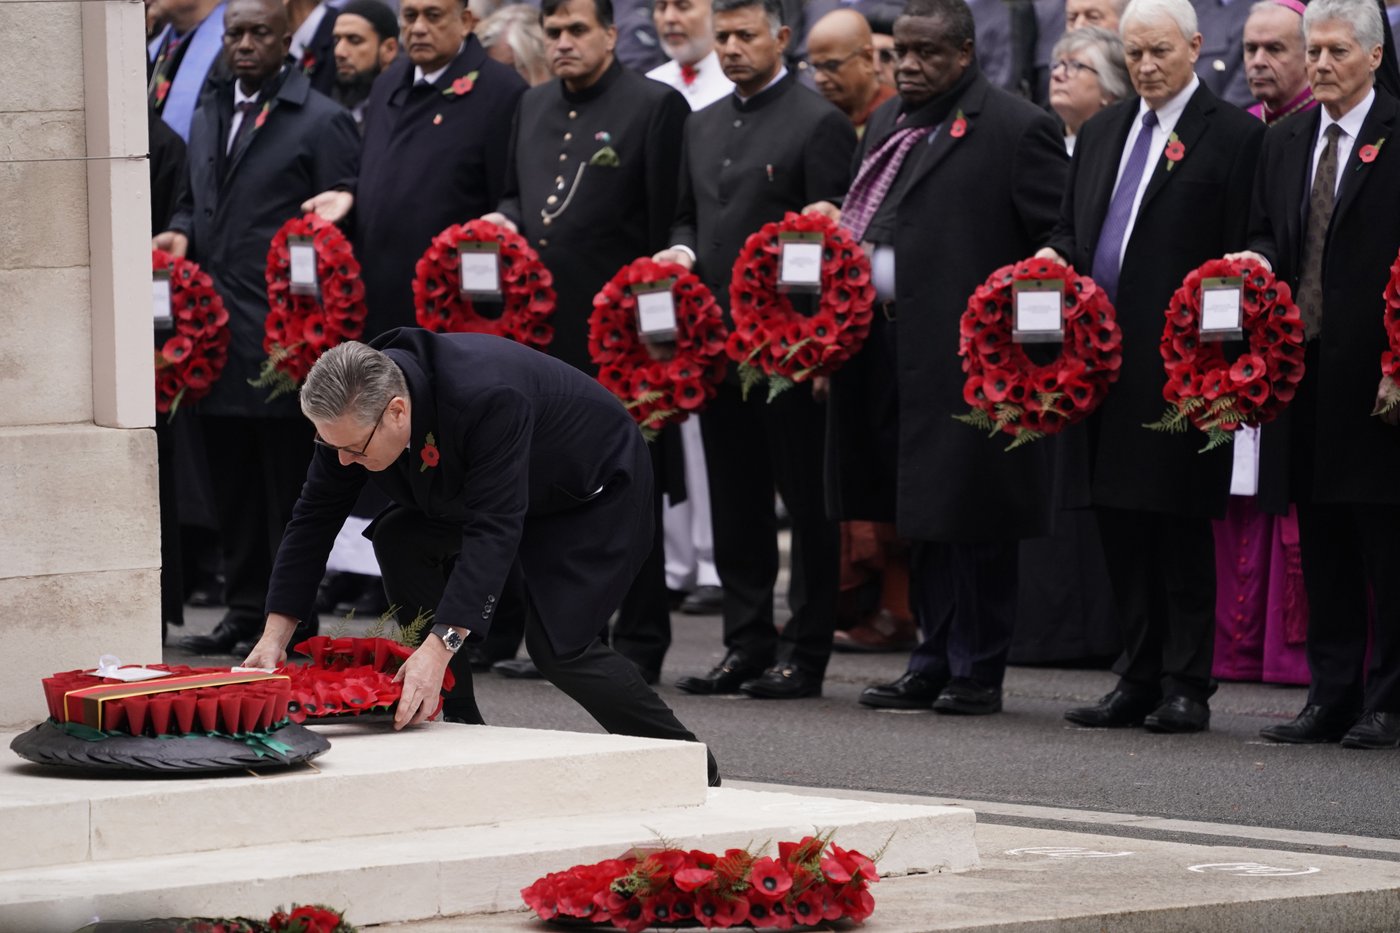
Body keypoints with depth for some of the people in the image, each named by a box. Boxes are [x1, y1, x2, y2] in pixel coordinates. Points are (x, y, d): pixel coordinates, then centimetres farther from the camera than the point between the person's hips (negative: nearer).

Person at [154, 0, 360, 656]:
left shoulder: (321, 122, -4)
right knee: (231, 479, 10)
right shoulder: (208, 117, 17)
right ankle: (244, 608, 18)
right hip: (217, 328, 7)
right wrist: (182, 233, 6)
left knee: (287, 481, -2)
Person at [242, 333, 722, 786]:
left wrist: (440, 647, -53)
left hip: (594, 488, -7)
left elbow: (493, 530, -46)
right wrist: (275, 635, -22)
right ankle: (460, 727, -4)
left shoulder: (488, 399, -43)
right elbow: (314, 519, -14)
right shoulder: (352, 412, -21)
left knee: (557, 644, -18)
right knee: (399, 540, -12)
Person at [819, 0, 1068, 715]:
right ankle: (934, 663, 22)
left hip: (972, 356, -8)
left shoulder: (1016, 130, -8)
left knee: (969, 515, -2)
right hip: (895, 354, 8)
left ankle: (977, 673, 6)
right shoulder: (888, 123, 17)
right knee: (920, 516, 14)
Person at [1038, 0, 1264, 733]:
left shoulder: (1234, 137, -3)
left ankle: (1186, 686, 4)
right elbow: (1070, 233, 23)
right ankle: (1139, 678, 17)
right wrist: (1053, 263, 1)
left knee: (1181, 526, -2)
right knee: (1119, 522, 9)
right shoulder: (1101, 132, 18)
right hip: (1104, 361, 6)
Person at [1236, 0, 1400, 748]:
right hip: (1305, 367, 6)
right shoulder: (1284, 144, 15)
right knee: (1321, 540, 10)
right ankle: (1331, 695, 16)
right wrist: (1259, 261, -5)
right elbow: (1266, 236, 19)